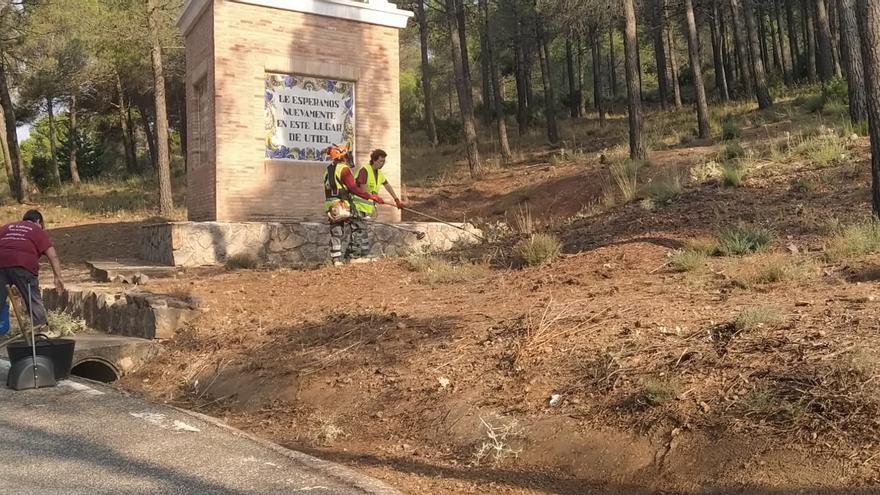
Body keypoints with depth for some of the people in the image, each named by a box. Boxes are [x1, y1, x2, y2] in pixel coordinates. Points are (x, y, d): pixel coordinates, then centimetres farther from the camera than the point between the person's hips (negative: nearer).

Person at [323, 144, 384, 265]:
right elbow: (354, 188, -16)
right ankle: (354, 255, 6)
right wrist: (371, 196, -13)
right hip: (343, 204, -8)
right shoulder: (344, 169, -10)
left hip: (331, 207, 8)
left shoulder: (328, 171, 15)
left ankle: (336, 259, 6)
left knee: (336, 234, 10)